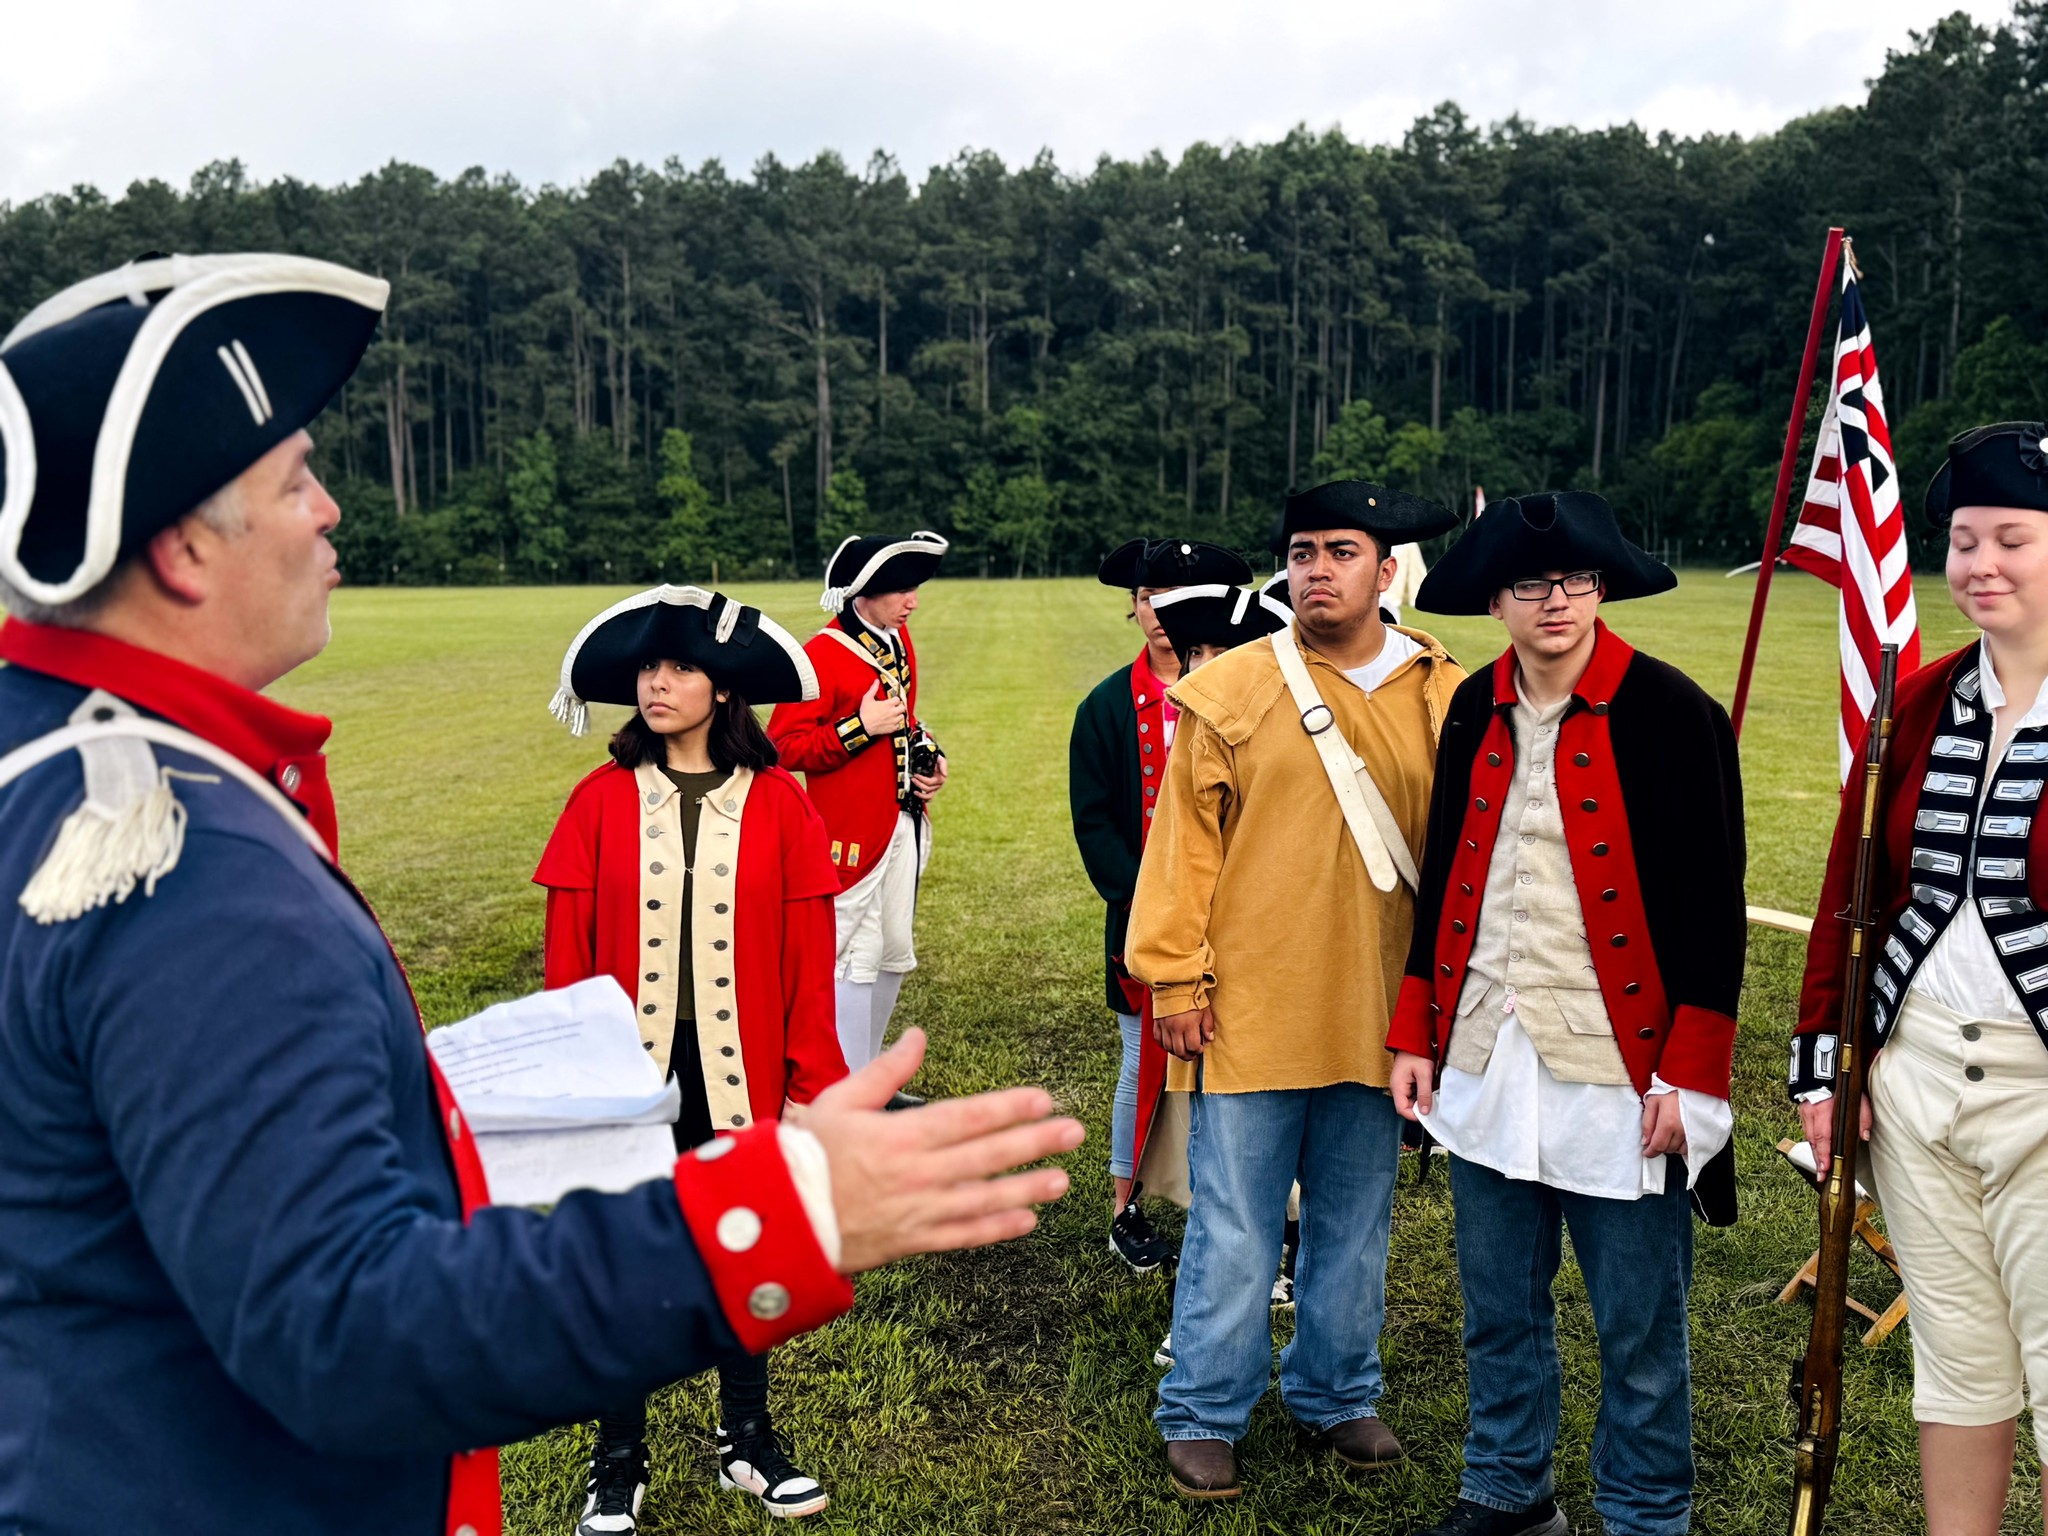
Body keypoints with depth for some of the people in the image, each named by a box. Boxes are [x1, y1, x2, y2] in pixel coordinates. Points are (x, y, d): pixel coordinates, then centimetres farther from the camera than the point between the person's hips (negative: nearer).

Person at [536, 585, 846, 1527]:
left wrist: (814, 1078, -4)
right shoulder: (601, 800, -4)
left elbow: (807, 953, -4)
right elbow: (570, 954, -2)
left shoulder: (777, 802, -5)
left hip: (740, 1075, 0)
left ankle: (746, 1441, 36)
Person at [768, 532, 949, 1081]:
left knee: (894, 954, 15)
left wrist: (929, 757, 7)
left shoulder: (899, 639, 11)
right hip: (852, 831, -8)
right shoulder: (821, 655, -14)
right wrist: (861, 727, -23)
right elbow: (784, 746, -15)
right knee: (854, 959, -5)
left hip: (903, 823, 8)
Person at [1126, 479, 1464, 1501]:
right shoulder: (1230, 689, -4)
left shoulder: (1442, 696, 3)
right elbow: (1184, 840, -3)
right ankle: (1203, 1417, 25)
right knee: (1234, 1231, 6)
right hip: (1248, 1014, -3)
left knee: (1354, 1225, 18)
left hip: (1380, 1017, 3)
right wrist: (1173, 977, -7)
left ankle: (1337, 1395, 38)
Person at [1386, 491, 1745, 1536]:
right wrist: (1415, 1035, 10)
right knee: (1498, 1310, 18)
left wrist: (1690, 1075, -13)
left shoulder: (1670, 713, -8)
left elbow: (1713, 906, -9)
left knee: (1639, 1326, 8)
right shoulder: (1473, 711, 7)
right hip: (1485, 1058, 5)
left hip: (1619, 1068, -5)